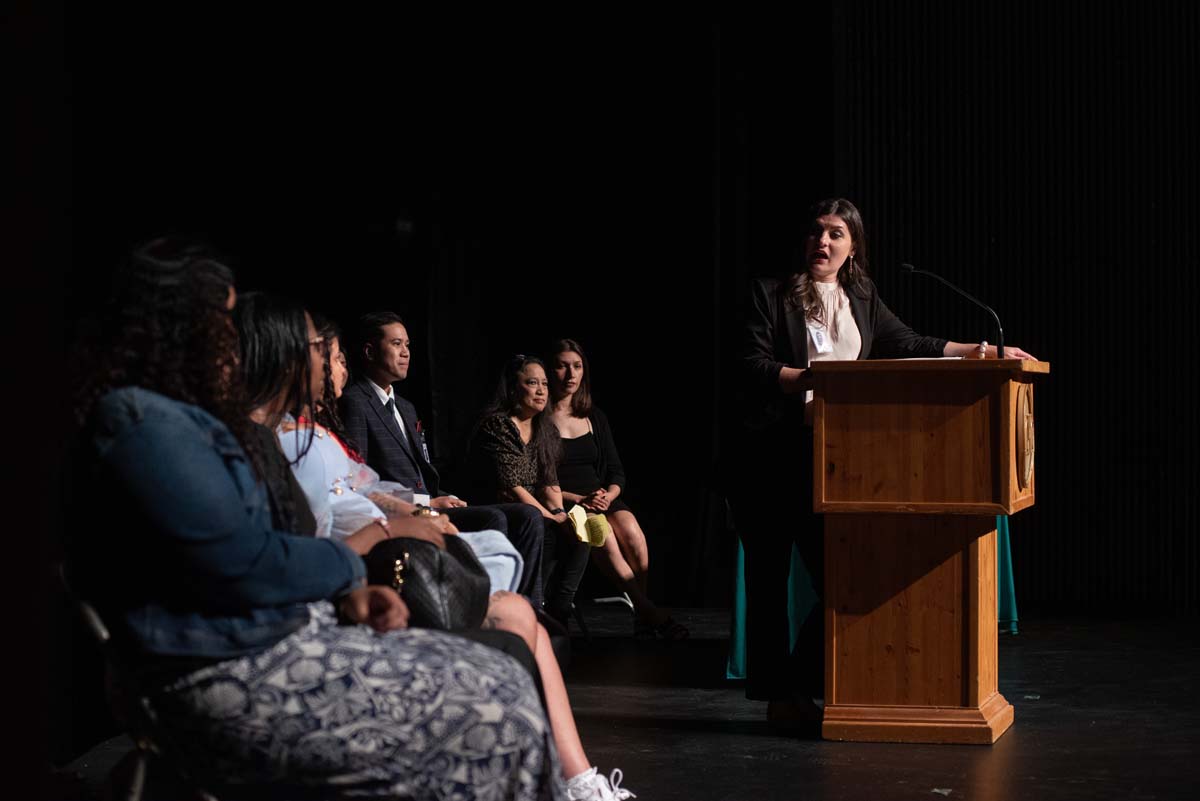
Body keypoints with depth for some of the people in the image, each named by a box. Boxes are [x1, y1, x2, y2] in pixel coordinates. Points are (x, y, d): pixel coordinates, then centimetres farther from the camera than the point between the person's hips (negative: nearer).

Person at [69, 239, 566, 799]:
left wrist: (344, 596, 0)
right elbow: (244, 567, -20)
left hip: (275, 635, 11)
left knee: (499, 681, 3)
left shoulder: (175, 415, 17)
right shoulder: (142, 422, -17)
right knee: (503, 713, -10)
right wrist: (345, 567, -2)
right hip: (238, 681, -11)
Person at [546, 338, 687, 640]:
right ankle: (650, 613, -33)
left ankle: (643, 617, -23)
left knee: (631, 531, -30)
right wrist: (577, 499, -18)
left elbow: (616, 472, 17)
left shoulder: (595, 418, 18)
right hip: (561, 506, -4)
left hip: (601, 500, 4)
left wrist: (608, 495, -7)